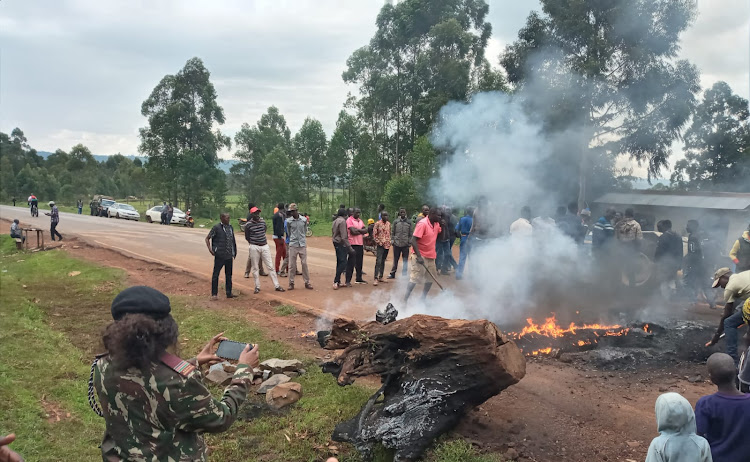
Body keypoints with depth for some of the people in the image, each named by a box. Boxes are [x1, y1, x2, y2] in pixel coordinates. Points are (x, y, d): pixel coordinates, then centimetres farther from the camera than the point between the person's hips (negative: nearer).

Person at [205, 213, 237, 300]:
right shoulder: (217, 227, -7)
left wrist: (234, 252, 15)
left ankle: (229, 293, 21)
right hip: (219, 256, -6)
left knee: (229, 274, 12)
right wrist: (210, 249, -14)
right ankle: (214, 294, 7)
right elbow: (207, 238, -3)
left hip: (229, 256, 6)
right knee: (216, 274, -1)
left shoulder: (230, 227, 9)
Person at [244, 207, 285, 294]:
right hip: (254, 247, -3)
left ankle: (277, 285, 2)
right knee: (255, 268, 5)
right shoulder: (248, 225, -7)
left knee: (270, 266, 1)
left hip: (265, 246, 3)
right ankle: (257, 287, 16)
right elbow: (247, 238, 2)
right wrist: (254, 243, 8)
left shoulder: (263, 221, 6)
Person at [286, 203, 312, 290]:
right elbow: (288, 232, 10)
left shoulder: (304, 220, 0)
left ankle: (307, 282, 12)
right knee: (292, 265, 2)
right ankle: (291, 283, 11)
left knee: (304, 264, 4)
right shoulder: (289, 221, -3)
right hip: (293, 245, -1)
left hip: (302, 245, 1)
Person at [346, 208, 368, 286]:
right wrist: (361, 231, -4)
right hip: (353, 244, -8)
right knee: (351, 263, -7)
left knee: (359, 263, 14)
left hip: (360, 244, 8)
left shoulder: (360, 221, 16)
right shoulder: (349, 220, -8)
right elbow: (353, 231, -19)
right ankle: (348, 281, -4)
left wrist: (357, 230, -11)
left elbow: (365, 230, 5)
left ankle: (359, 279, 24)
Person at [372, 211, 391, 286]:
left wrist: (389, 241, 8)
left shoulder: (389, 224, 9)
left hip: (387, 245, 5)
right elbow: (374, 234, -6)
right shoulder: (378, 224, -6)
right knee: (378, 261, -13)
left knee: (383, 261, 11)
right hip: (380, 245, -5)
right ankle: (375, 278, -14)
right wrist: (377, 241, -10)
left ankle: (380, 277, 18)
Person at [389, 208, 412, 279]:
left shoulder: (409, 222, 3)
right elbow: (392, 232, 7)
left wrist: (409, 242, -1)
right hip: (397, 244, 0)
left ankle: (404, 274, 14)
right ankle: (392, 274, 15)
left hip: (405, 245, 0)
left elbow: (410, 233, 6)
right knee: (395, 260, 7)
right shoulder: (395, 221, 4)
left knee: (405, 260, 5)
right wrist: (392, 240, -2)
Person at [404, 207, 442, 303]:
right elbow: (413, 240, -22)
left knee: (430, 279, 14)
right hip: (420, 257, -8)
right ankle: (405, 300, -4)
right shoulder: (422, 224, -18)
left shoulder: (437, 224, 5)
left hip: (431, 257, 8)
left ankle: (423, 299, 27)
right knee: (414, 279, -9)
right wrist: (419, 256, -27)